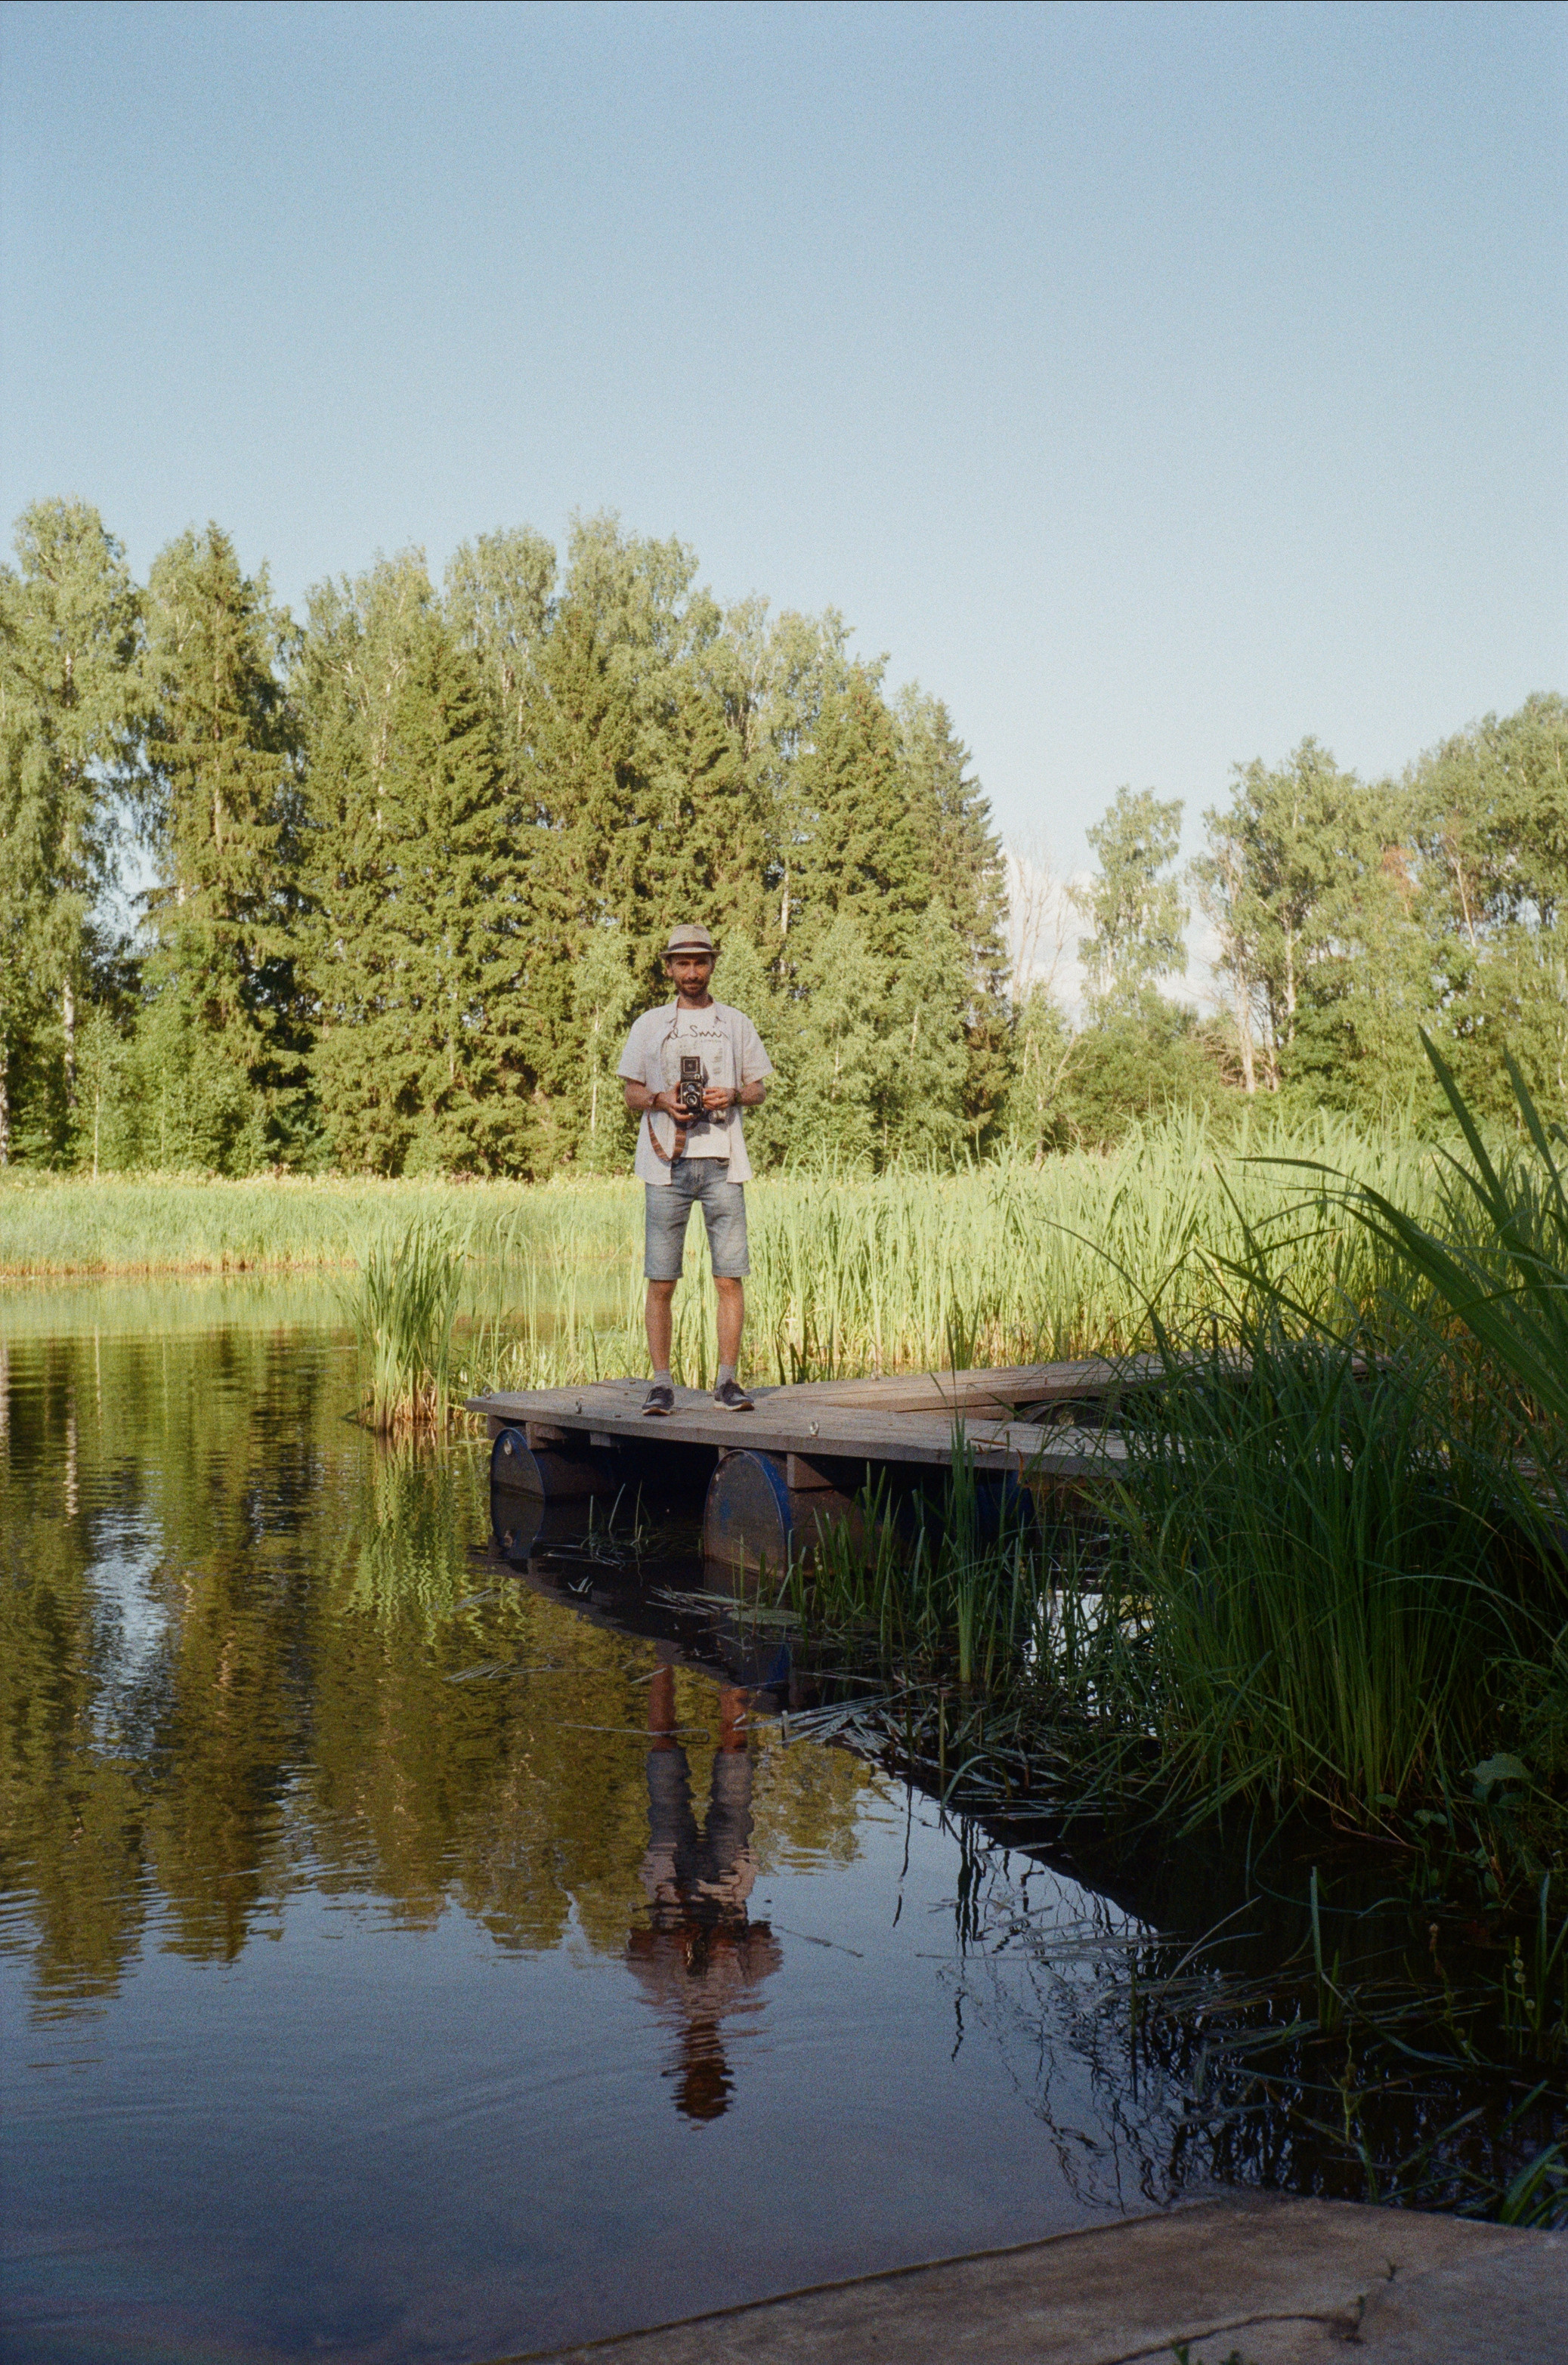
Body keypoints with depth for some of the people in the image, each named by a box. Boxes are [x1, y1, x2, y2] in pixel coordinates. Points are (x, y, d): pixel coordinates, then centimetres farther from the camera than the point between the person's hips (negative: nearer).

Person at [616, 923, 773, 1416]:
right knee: (660, 1281, -2)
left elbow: (759, 1087, 16)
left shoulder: (736, 1024, 15)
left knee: (730, 1277, -5)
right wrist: (660, 1100, -6)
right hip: (666, 1163, 0)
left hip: (722, 1163, 0)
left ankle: (727, 1380, 1)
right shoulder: (649, 1025, 14)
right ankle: (661, 1382, 3)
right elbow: (631, 1092, 15)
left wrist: (733, 1095, -6)